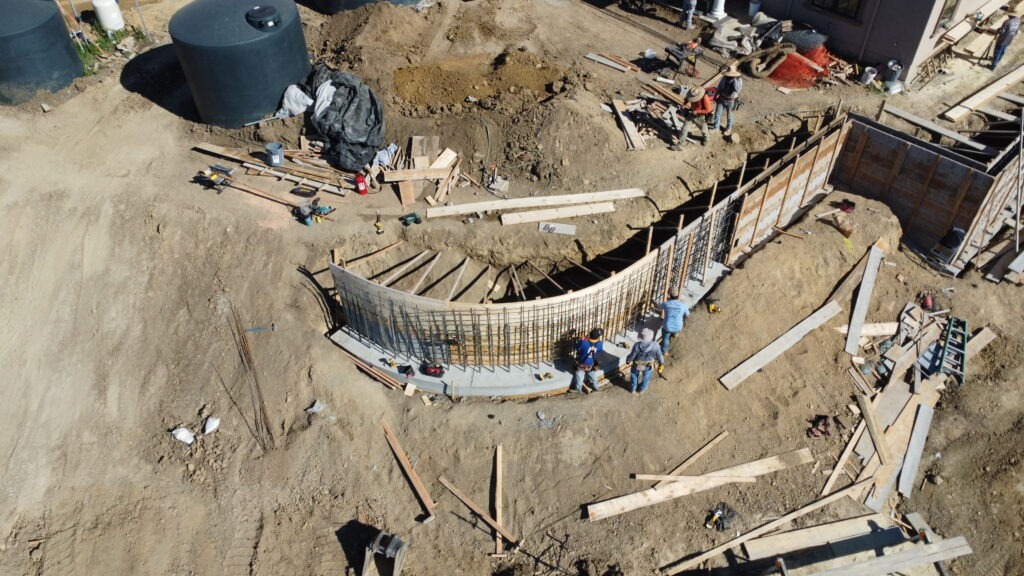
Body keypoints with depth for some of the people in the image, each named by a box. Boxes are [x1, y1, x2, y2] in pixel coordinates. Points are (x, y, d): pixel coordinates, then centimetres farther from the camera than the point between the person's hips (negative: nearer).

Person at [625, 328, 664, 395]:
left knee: (634, 375, 30)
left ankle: (633, 389, 52)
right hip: (648, 366, 1)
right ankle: (642, 389, 55)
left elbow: (632, 355, -20)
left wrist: (627, 360, 2)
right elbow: (659, 355, -15)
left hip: (637, 365, -1)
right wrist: (661, 361, 7)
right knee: (646, 377, 31)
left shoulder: (637, 345, -37)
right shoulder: (655, 345, -33)